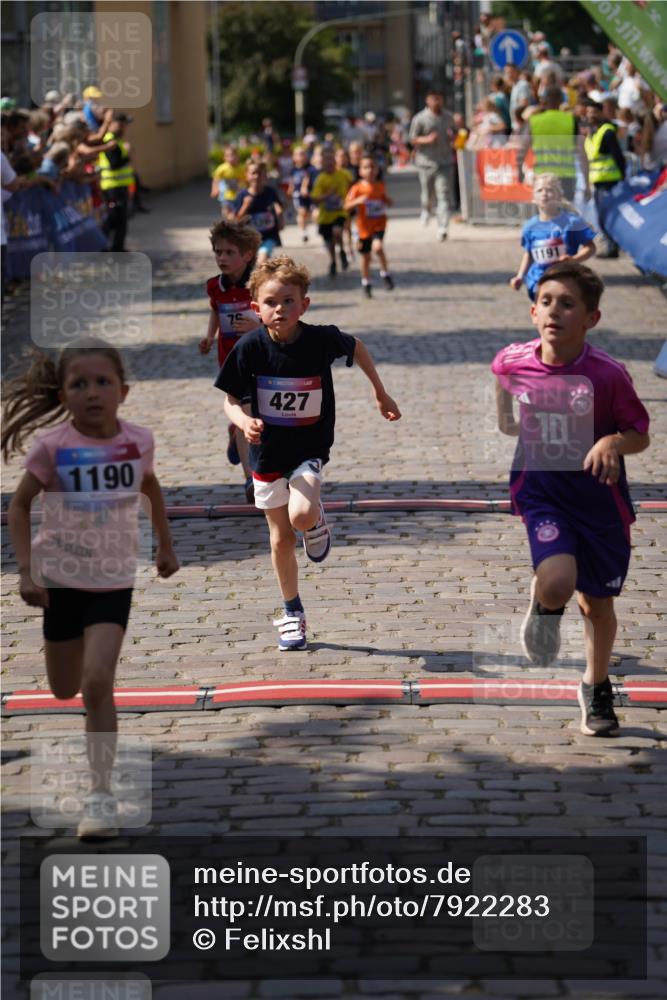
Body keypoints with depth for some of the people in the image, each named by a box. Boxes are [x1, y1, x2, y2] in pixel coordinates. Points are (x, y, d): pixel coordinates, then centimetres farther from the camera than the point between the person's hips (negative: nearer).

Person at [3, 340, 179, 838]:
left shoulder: (138, 441, -7)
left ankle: (102, 795, -9)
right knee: (64, 690, 13)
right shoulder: (52, 446, -14)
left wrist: (166, 545, 21)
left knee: (98, 683, -16)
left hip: (113, 579, 0)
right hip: (60, 576, 0)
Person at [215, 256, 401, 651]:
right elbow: (231, 400, -5)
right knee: (281, 537, 9)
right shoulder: (251, 347, -15)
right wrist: (244, 421, -27)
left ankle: (317, 519, 9)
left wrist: (381, 393, 15)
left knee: (301, 515, -29)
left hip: (310, 447, -2)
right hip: (268, 451, 2)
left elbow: (357, 347, 7)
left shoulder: (322, 339, -16)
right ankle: (292, 613, 28)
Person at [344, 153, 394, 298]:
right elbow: (347, 205, -15)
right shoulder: (357, 188, -10)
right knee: (365, 257, 11)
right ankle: (366, 283, 33)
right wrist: (358, 201, -33)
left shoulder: (381, 186, 0)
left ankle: (385, 273, -4)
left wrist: (388, 201, -4)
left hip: (379, 224, 0)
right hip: (364, 227, 0)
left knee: (377, 247, -27)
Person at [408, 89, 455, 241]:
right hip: (426, 161, -2)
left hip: (444, 162, 2)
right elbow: (413, 140, -2)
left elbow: (453, 134, 23)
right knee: (427, 194, 9)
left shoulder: (448, 118, 8)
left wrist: (452, 137, -1)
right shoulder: (420, 119, -4)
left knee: (443, 195, -9)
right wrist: (427, 139, -20)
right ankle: (426, 210, 46)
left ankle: (442, 228, -13)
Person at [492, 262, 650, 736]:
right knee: (557, 583, -26)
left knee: (597, 601, 14)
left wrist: (614, 442, -26)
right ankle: (544, 607, 13)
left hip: (599, 495, 0)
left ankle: (596, 687, 40)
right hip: (542, 491, 0)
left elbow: (641, 435, -9)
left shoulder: (608, 374, -17)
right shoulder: (511, 363, -9)